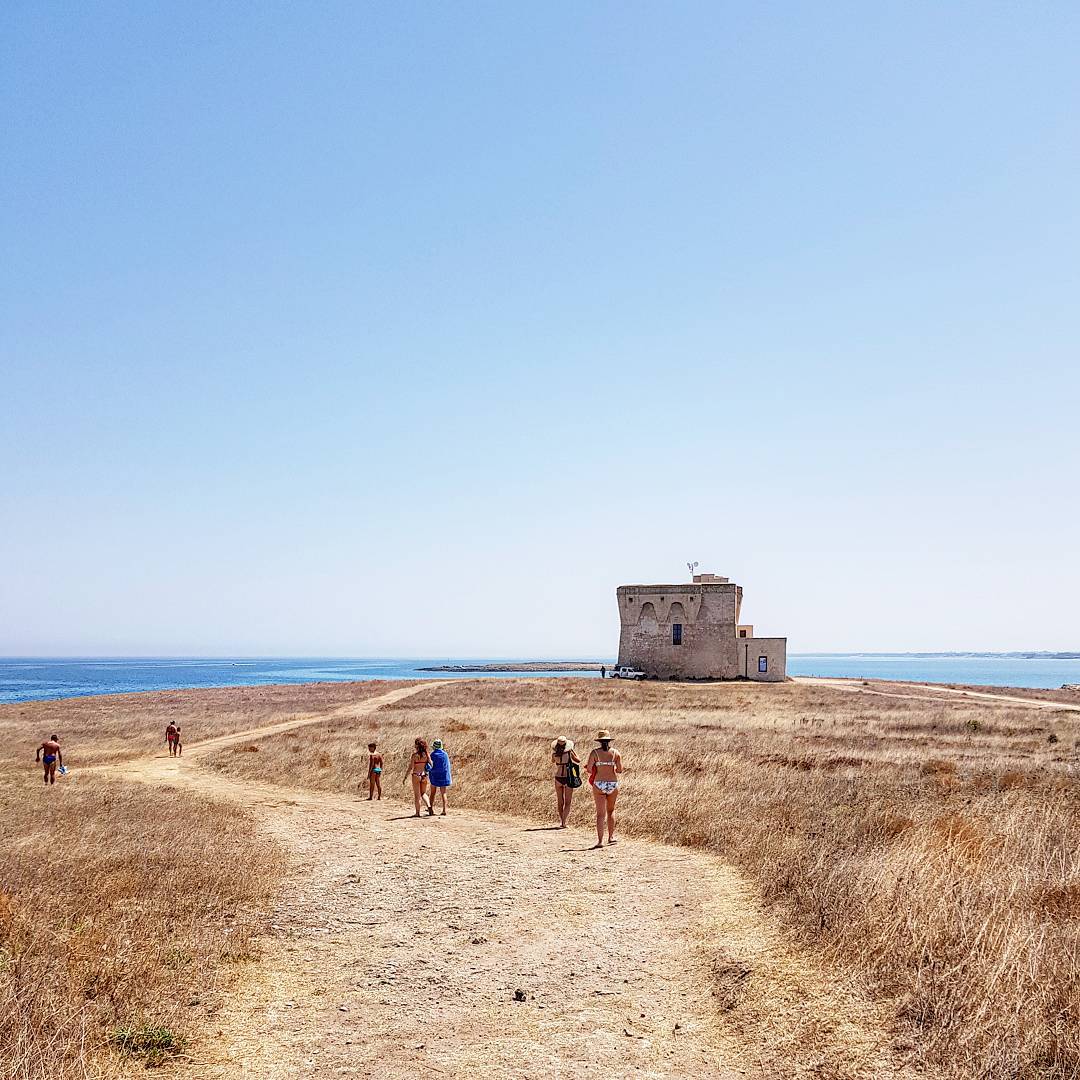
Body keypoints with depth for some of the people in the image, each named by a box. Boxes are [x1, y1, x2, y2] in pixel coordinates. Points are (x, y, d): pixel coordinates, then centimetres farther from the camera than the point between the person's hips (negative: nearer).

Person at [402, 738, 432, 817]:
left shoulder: (415, 755, -12)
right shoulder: (427, 755, -1)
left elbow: (410, 767, -11)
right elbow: (431, 765, 0)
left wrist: (405, 777, -4)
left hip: (416, 775, -4)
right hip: (424, 775, 4)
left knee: (417, 795, 6)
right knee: (422, 793, 21)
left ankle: (417, 813, 10)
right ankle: (429, 805, -2)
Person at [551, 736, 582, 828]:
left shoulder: (554, 754, -9)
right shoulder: (569, 752, -15)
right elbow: (578, 760, 2)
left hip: (558, 778, 2)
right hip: (568, 779, -2)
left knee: (559, 802, 17)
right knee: (567, 803, 5)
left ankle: (561, 820, 24)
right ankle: (563, 822, -7)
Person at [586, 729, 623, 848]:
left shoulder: (595, 752, -4)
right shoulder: (616, 753, 0)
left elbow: (589, 769, -8)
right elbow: (620, 770, -3)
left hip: (599, 784, -2)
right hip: (613, 784, 2)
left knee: (600, 814, 2)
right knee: (611, 810, 21)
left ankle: (600, 840, -4)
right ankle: (611, 836, 21)